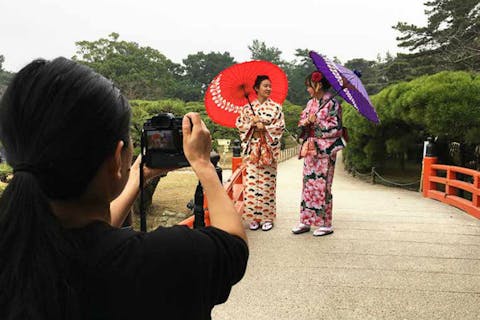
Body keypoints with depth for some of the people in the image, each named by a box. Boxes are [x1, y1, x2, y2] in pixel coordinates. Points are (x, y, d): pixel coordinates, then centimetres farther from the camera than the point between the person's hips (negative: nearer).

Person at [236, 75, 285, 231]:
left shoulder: (275, 107, 6)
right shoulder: (248, 107, 9)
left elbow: (280, 127, 0)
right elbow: (240, 124, 6)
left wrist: (264, 127, -11)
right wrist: (252, 124, -9)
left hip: (268, 149, -1)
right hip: (252, 148, 1)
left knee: (267, 183, -1)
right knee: (251, 182, -2)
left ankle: (267, 217, 9)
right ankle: (253, 218, 8)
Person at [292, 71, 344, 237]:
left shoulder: (332, 104, -7)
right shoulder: (310, 103, 13)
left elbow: (336, 128, -11)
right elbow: (301, 122, 14)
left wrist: (317, 121, -13)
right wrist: (307, 121, -7)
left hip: (325, 150, -6)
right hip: (310, 148, 7)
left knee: (322, 185, -3)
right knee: (308, 184, 8)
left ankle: (325, 224, 9)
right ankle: (305, 221, 16)